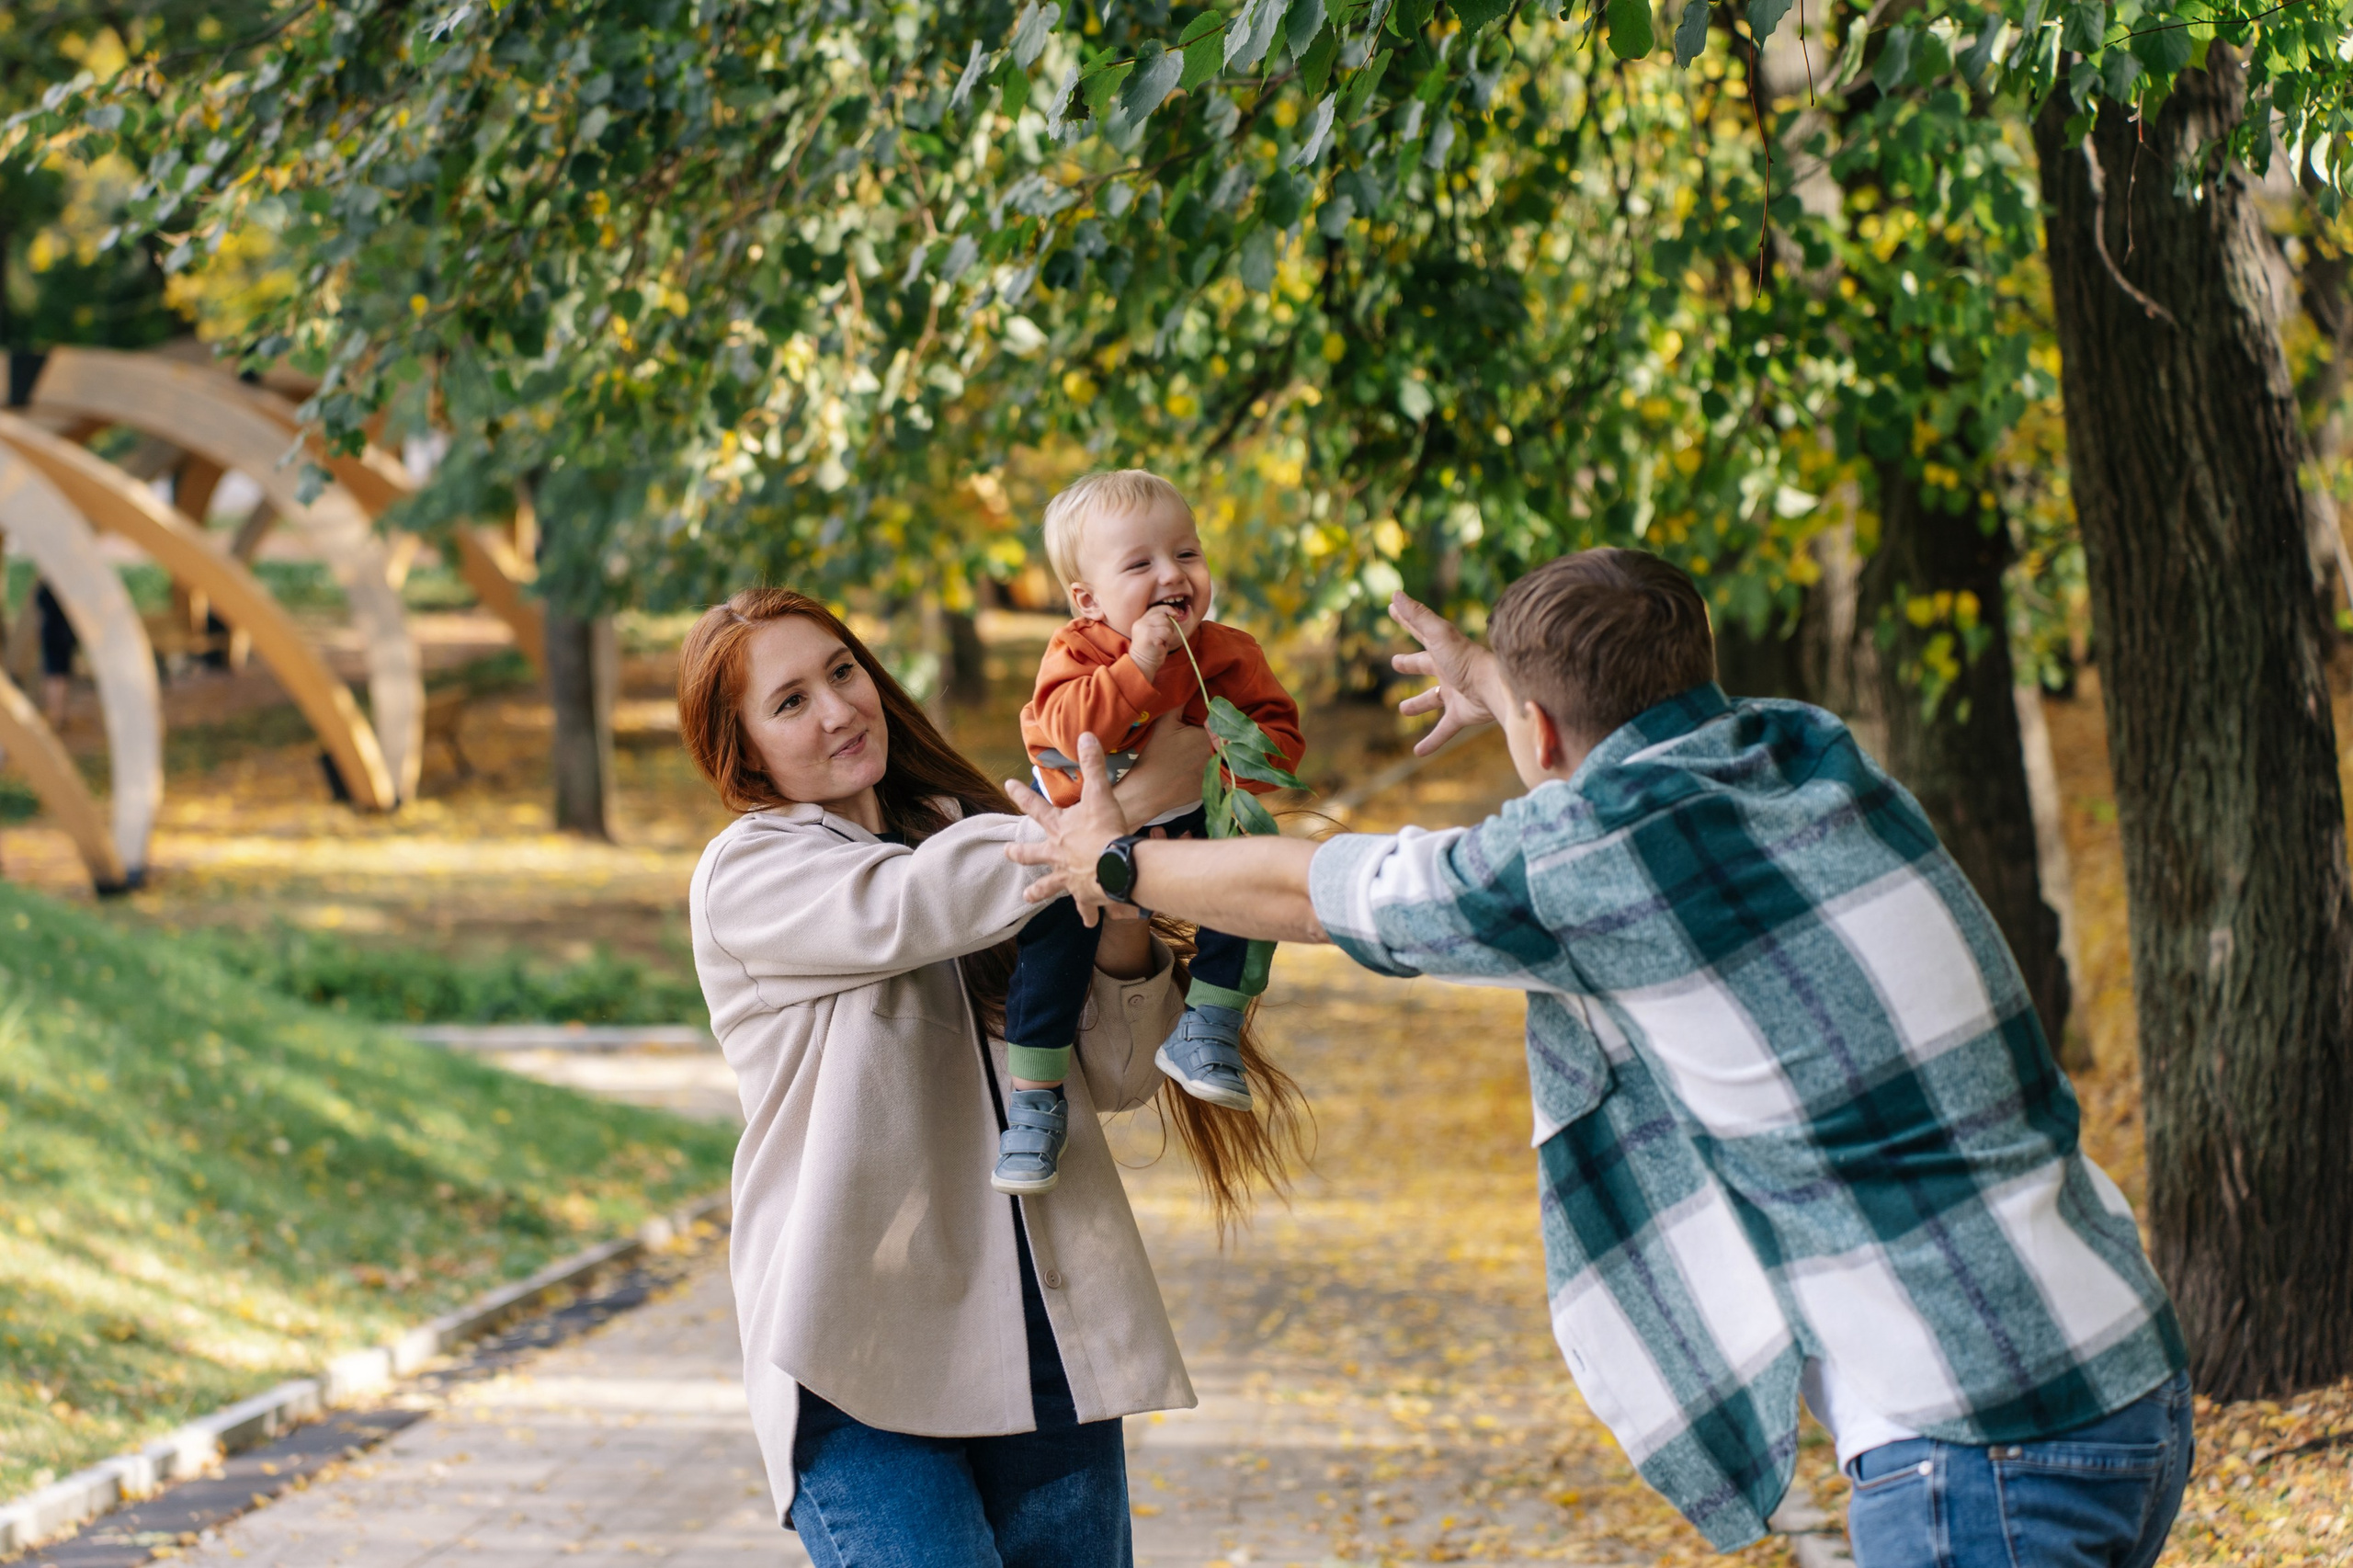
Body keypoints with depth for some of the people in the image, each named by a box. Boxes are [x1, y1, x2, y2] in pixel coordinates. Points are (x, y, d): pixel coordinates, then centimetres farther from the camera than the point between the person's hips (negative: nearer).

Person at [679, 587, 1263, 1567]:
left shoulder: (965, 834, 16)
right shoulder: (745, 877, -1)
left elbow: (1115, 1078, 13)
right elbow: (906, 908, -22)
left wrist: (1121, 935, -7)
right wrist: (1123, 806, -21)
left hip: (1049, 1341, 5)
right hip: (865, 1367, -5)